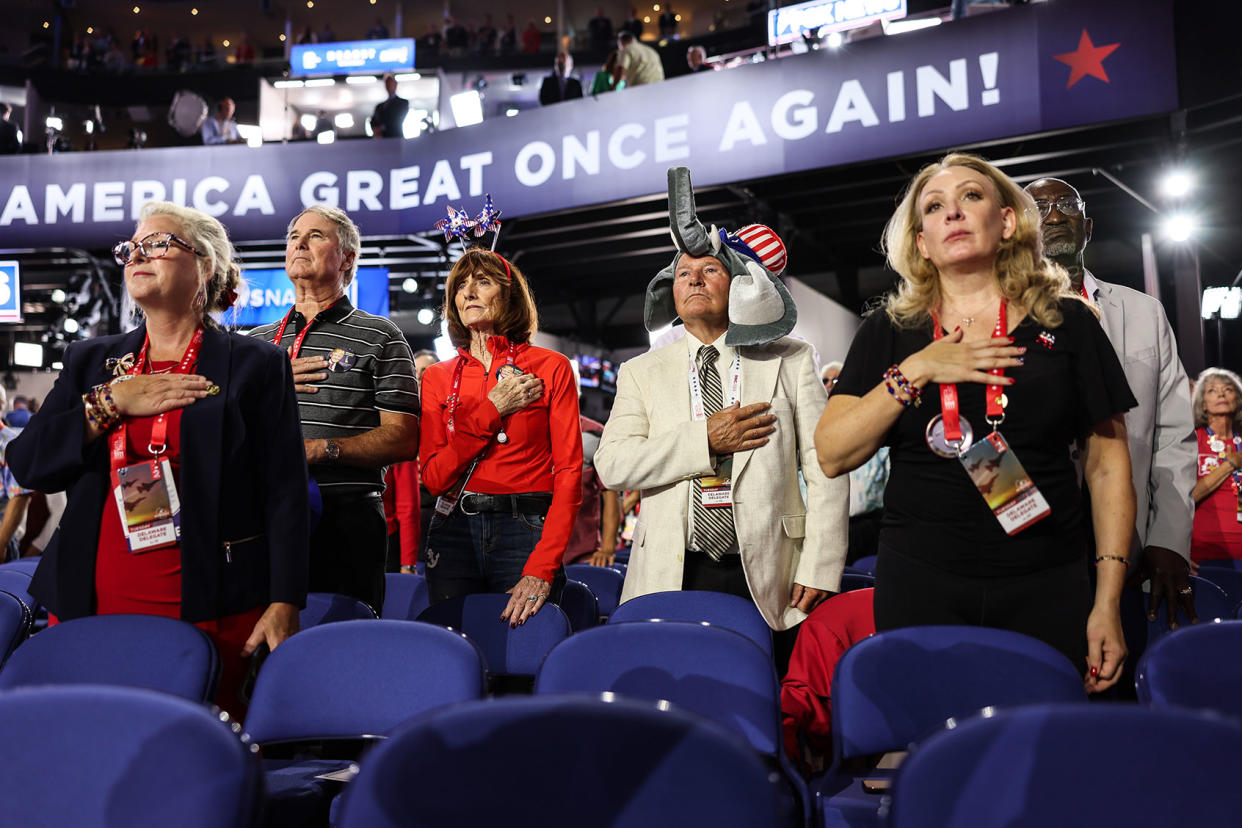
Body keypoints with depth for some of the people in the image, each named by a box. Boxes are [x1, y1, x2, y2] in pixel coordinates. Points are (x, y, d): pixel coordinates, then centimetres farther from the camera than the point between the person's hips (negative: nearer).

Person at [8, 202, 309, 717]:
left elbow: (285, 491, -3)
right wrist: (112, 404, -6)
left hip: (208, 610, -3)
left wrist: (284, 604, -10)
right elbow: (26, 462, 7)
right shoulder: (91, 361, 15)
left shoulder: (256, 365, 3)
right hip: (92, 602, 4)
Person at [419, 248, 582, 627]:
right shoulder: (438, 377, 10)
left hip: (526, 530, -2)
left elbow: (569, 474, -7)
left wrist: (541, 570, -17)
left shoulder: (550, 368, 0)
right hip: (454, 531, 3)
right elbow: (435, 477, 0)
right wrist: (492, 409, -8)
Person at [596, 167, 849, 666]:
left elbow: (826, 469, 2)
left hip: (769, 583, -1)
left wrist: (818, 570, -7)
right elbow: (611, 464, -1)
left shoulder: (791, 362, 9)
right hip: (671, 582, 1)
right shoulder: (642, 372, 13)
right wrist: (705, 440, -11)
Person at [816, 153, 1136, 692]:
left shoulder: (1068, 322, 4)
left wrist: (1108, 602, -1)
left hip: (1046, 590, 0)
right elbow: (832, 455, -2)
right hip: (920, 587, 0)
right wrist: (916, 372, -12)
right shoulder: (889, 333, 6)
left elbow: (1107, 464, 4)